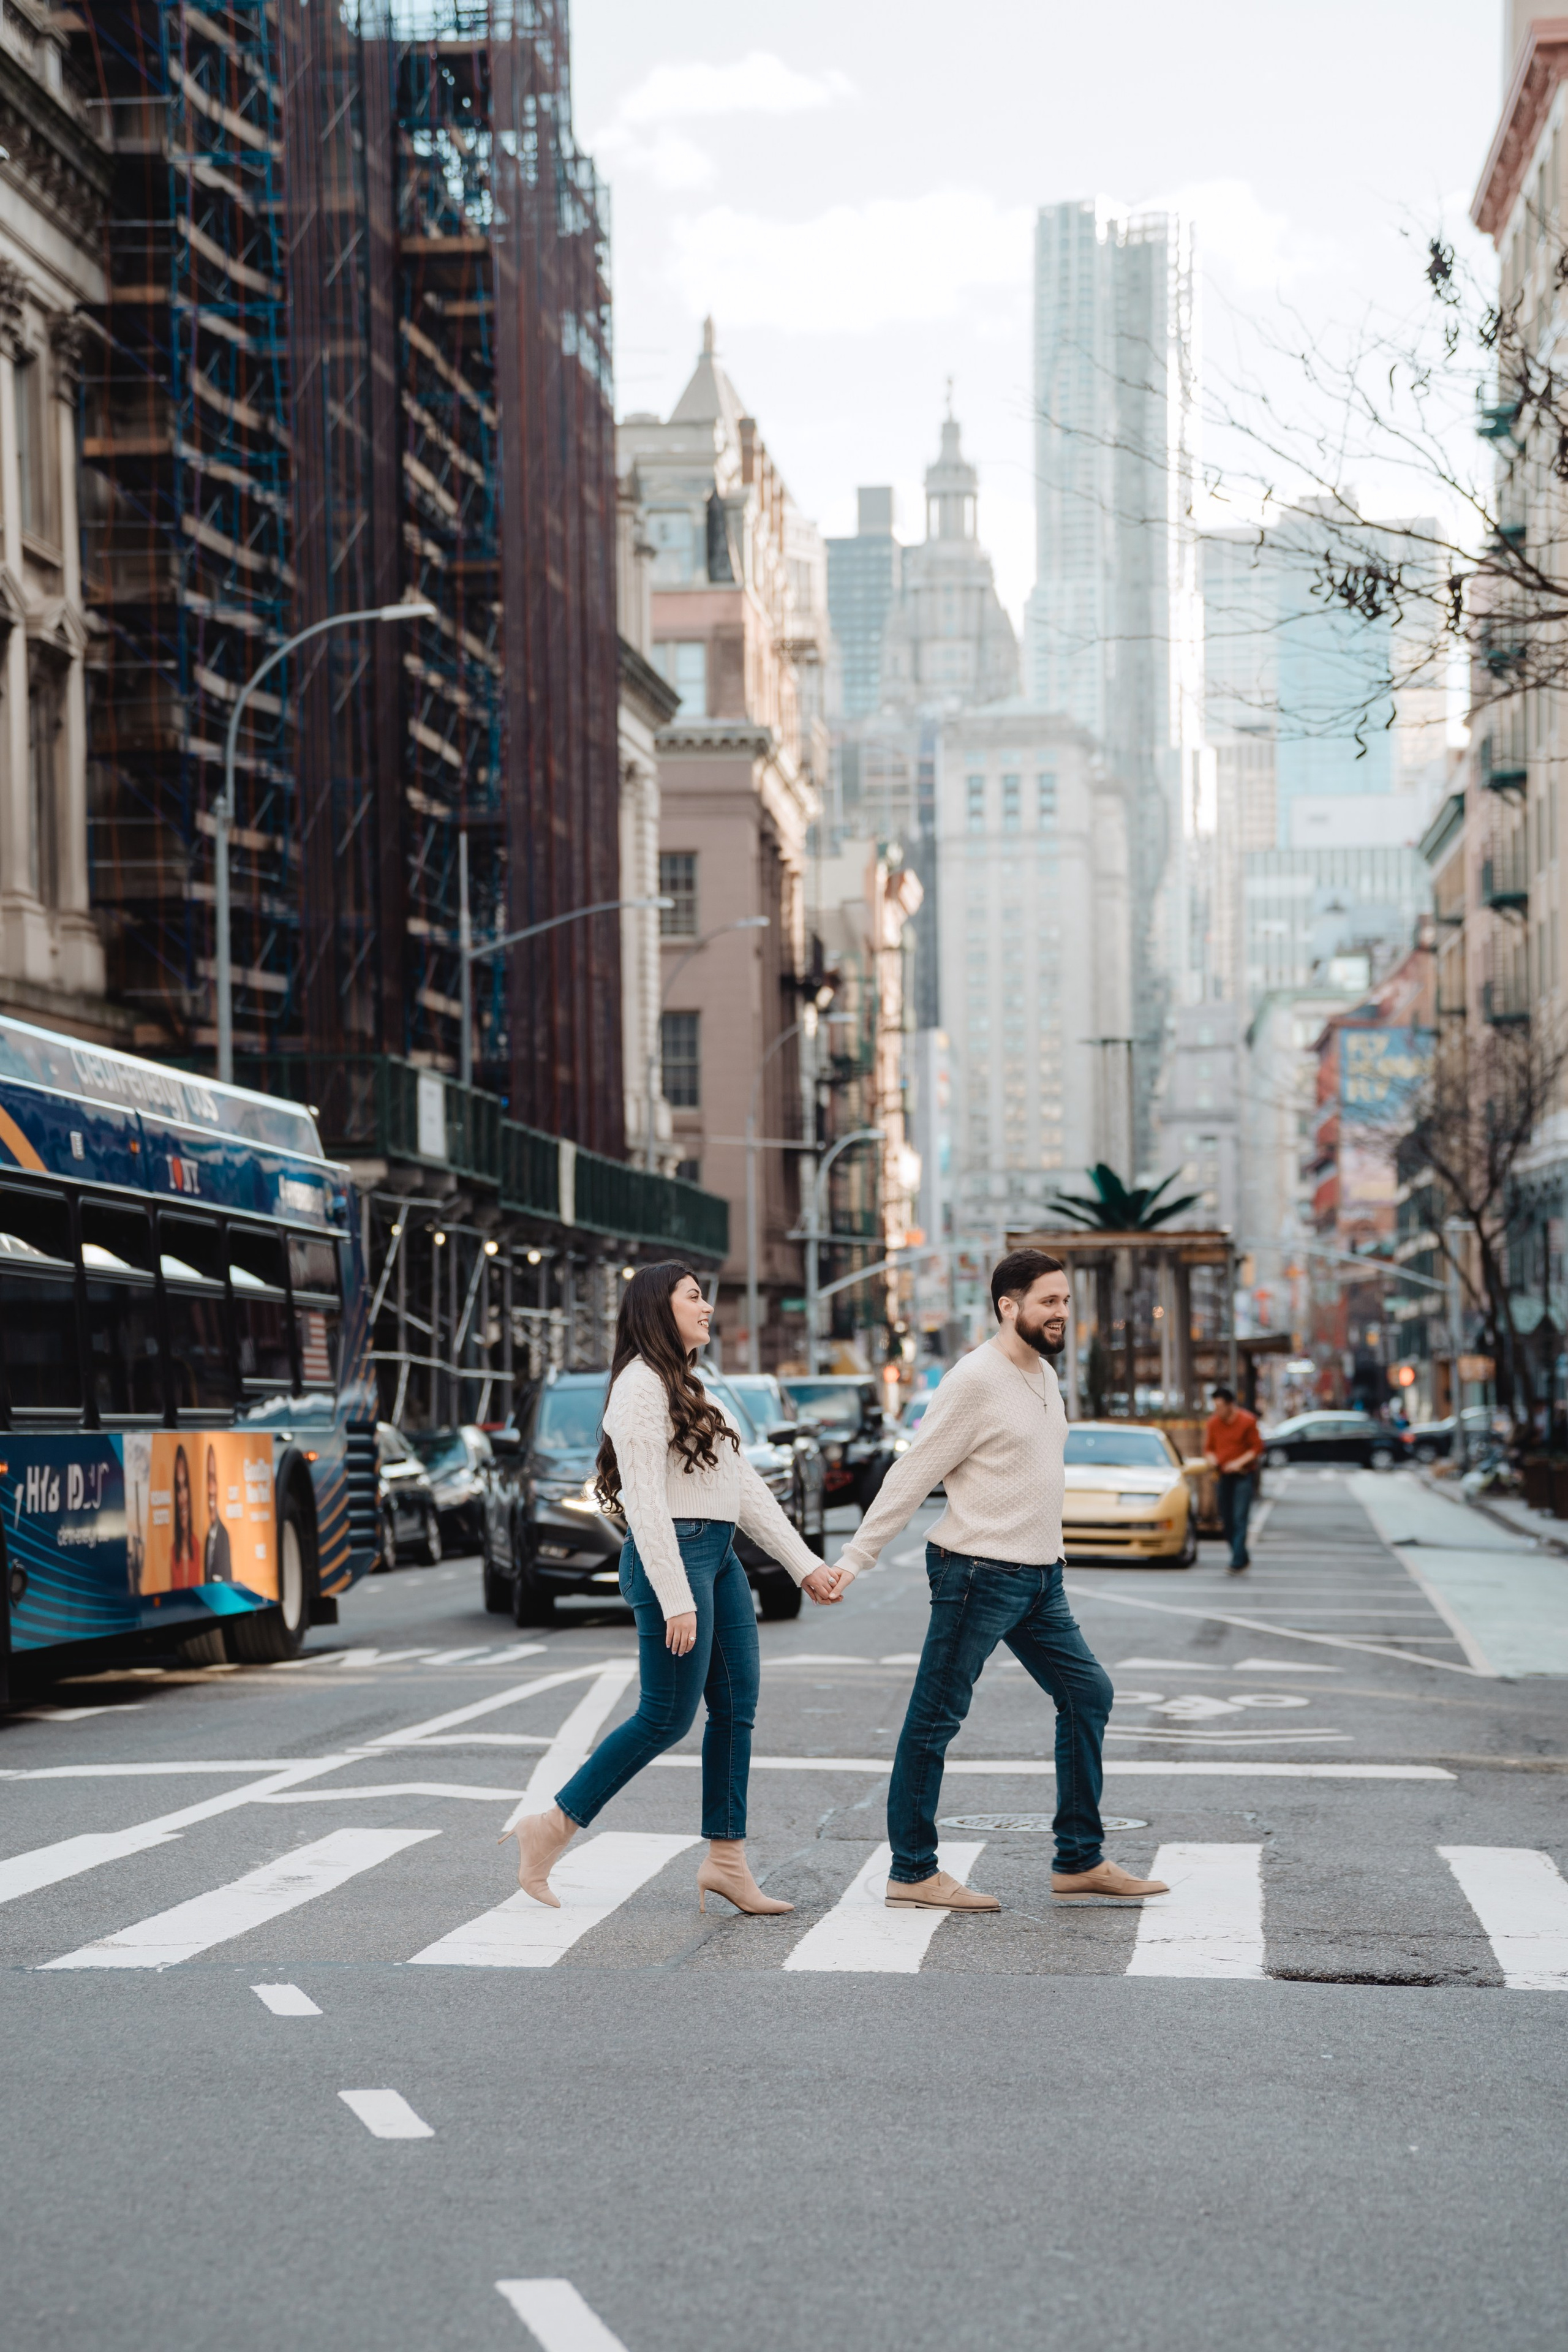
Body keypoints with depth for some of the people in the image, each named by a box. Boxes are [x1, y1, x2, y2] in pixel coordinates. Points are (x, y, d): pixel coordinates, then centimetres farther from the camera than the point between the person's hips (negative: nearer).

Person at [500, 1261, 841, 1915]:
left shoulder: (692, 1388, 20)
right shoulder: (642, 1385, -11)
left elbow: (746, 1488, 20)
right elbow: (644, 1501, -17)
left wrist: (805, 1564, 14)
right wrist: (676, 1601, -22)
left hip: (719, 1557, 9)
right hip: (673, 1558, -9)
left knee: (736, 1707, 5)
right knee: (667, 1718, -7)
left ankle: (726, 1860, 9)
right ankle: (550, 1829, 2)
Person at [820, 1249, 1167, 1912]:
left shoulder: (1044, 1377, 13)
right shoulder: (976, 1381, -14)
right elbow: (912, 1476, -14)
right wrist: (854, 1558, -15)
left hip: (1039, 1577, 9)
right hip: (978, 1575, -9)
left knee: (1087, 1692, 10)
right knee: (935, 1719, -1)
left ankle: (1079, 1861, 16)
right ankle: (912, 1873, 5)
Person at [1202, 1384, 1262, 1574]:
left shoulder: (1247, 1421, -8)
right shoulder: (1214, 1422, 6)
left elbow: (1257, 1448, -7)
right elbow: (1209, 1447, 14)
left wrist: (1239, 1463, -17)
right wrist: (1211, 1459, -9)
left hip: (1244, 1475, -6)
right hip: (1224, 1476, 6)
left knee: (1240, 1519, -13)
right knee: (1227, 1521, 6)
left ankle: (1237, 1562, -16)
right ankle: (1243, 1559, 20)